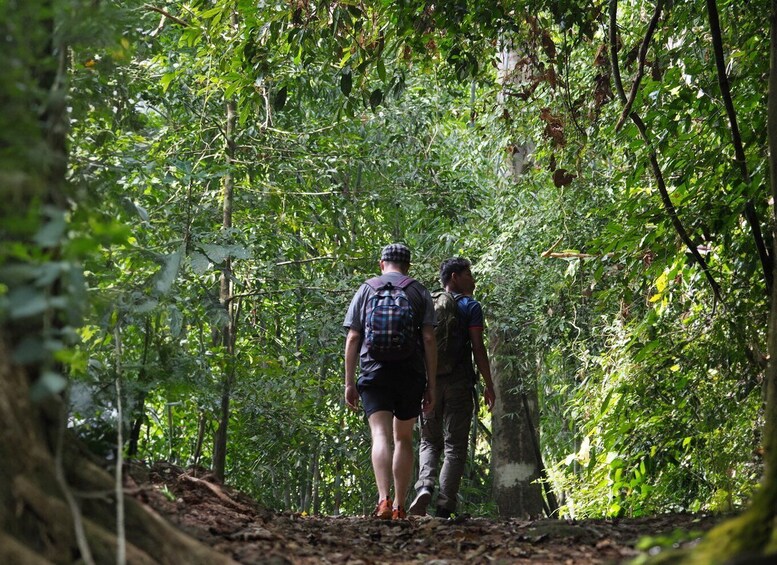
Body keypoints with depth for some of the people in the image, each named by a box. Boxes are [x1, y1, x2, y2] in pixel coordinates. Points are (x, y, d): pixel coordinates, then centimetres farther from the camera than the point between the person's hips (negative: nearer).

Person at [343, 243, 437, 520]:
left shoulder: (366, 289, 10)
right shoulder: (419, 292, 9)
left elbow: (353, 338, 4)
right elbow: (429, 339, 1)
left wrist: (349, 382, 6)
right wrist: (431, 385, 3)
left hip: (374, 373, -1)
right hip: (410, 375, 1)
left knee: (381, 435, -11)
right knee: (403, 438, 13)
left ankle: (384, 499, -29)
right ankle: (399, 505, 12)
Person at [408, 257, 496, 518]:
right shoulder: (470, 307, -1)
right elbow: (478, 348, -7)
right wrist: (489, 385, -4)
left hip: (430, 382, 3)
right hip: (459, 383, -3)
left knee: (430, 442, 14)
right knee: (455, 446, 1)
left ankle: (424, 487, -12)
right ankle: (444, 508, -4)